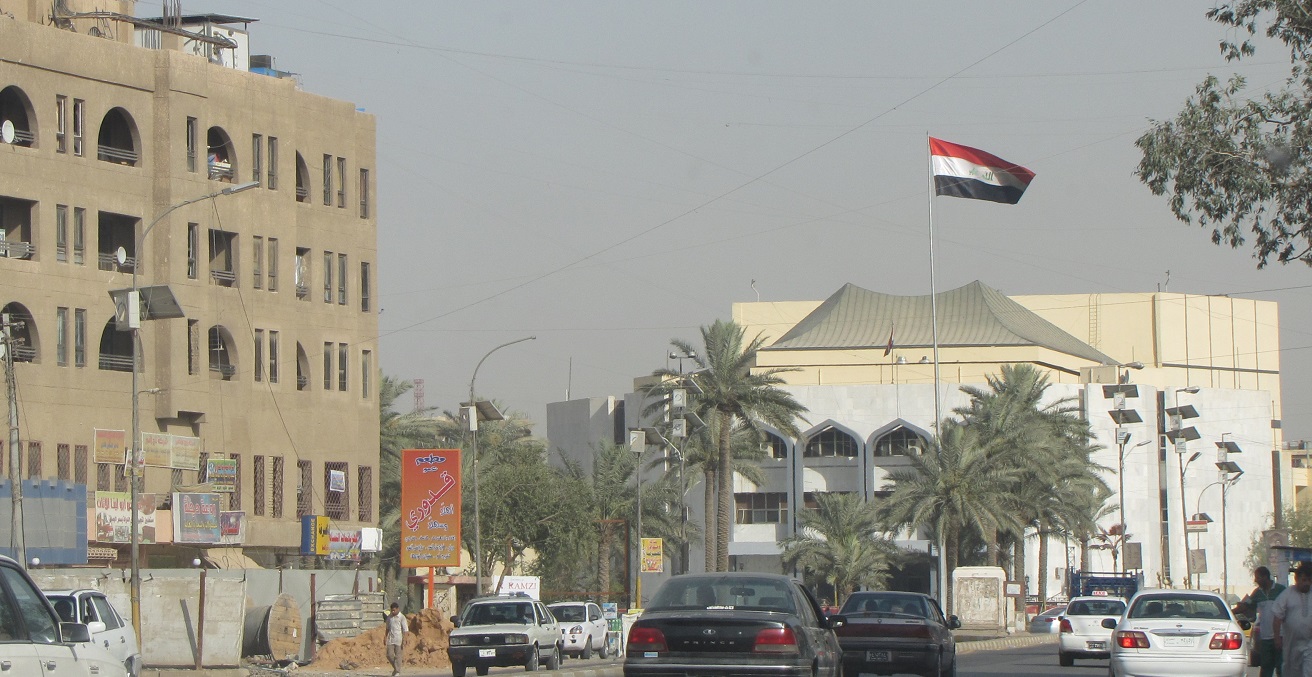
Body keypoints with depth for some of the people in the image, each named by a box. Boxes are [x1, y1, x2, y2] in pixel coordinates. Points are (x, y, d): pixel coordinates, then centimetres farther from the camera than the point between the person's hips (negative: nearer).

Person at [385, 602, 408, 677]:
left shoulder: (402, 618, -5)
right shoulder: (389, 617, 11)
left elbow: (405, 630, -7)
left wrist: (404, 641, -12)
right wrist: (385, 638, 17)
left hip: (398, 640, -5)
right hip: (390, 639, 5)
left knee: (398, 656, -2)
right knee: (389, 655, -1)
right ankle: (395, 668, 20)